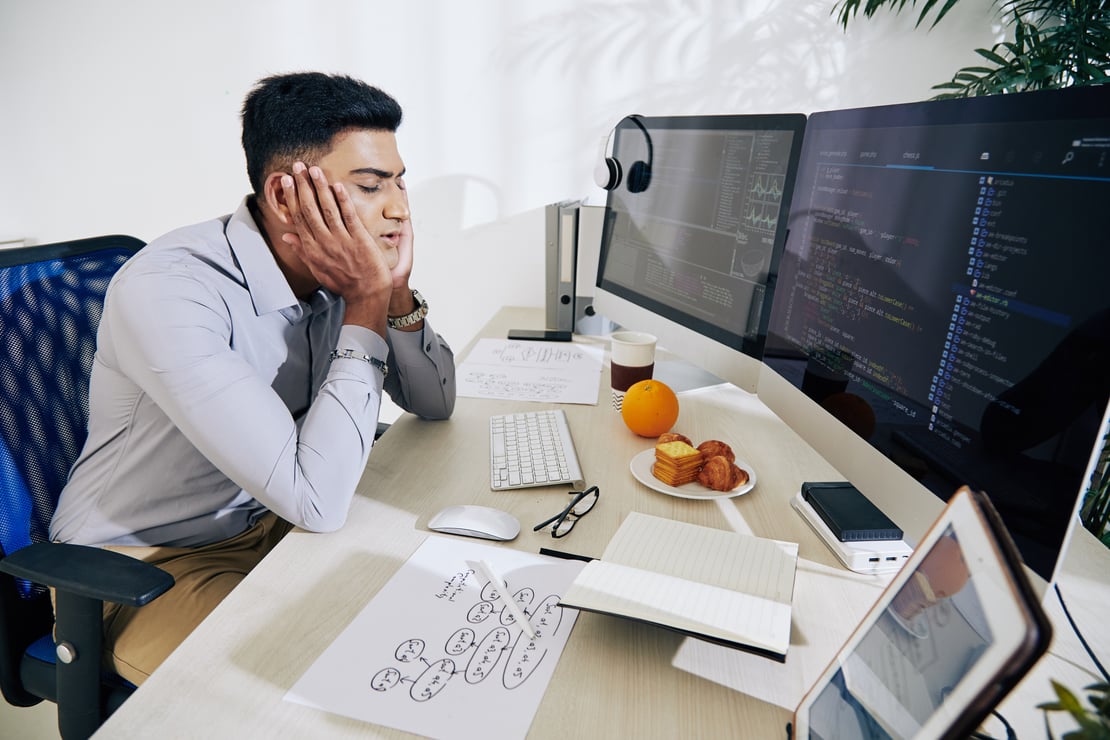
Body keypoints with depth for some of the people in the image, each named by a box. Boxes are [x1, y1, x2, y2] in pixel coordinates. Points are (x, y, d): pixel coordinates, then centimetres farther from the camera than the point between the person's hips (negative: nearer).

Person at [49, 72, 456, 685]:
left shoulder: (337, 269, -9)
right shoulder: (168, 289, -30)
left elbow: (435, 403, -2)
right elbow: (317, 500, -35)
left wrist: (395, 289, -18)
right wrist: (367, 303, -28)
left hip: (264, 523, 6)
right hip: (138, 566, -6)